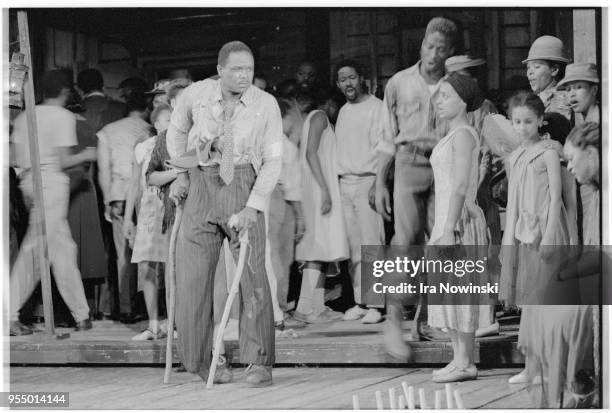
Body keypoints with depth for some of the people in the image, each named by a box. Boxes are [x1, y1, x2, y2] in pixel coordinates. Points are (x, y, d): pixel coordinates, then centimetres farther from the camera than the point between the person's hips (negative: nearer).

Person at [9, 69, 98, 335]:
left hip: (30, 181, 7)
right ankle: (10, 316, -4)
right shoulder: (64, 117, -5)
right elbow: (62, 161, -10)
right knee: (35, 249, -5)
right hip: (52, 182, -7)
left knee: (64, 247, 11)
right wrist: (85, 156, 7)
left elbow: (17, 158, 7)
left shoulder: (24, 117, 12)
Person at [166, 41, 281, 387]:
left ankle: (259, 363, -5)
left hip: (245, 188, -2)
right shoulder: (197, 94, -3)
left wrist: (253, 207, -17)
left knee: (252, 273, -11)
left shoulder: (266, 105, -7)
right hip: (203, 186, 2)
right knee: (193, 276, -1)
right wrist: (182, 174, 16)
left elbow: (273, 161, -7)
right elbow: (178, 129, 19)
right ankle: (200, 360, 12)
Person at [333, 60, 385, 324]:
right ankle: (360, 302, 8)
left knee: (371, 244, -10)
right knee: (353, 248, 5)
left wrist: (378, 184, -16)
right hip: (344, 182, 7)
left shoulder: (376, 107, -3)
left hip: (367, 180, -6)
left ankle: (375, 304, -10)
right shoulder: (343, 112, 18)